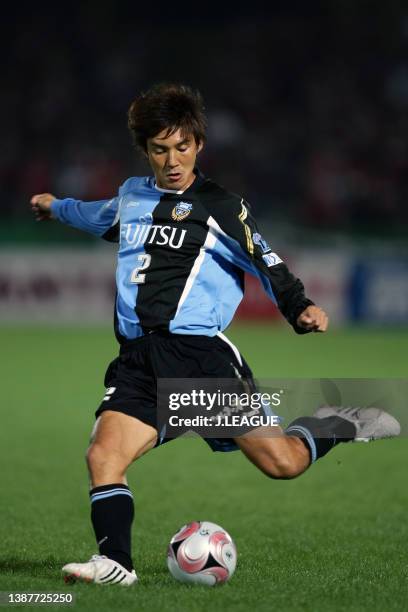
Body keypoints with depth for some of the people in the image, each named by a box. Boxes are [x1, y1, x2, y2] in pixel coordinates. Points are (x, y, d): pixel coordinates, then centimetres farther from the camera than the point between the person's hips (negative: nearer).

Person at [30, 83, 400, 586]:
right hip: (138, 358, 4)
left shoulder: (220, 207, 3)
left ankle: (336, 426, 21)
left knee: (282, 463, -9)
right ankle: (114, 562, -18)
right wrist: (57, 207, 58)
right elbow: (105, 218, 43)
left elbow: (266, 263, -1)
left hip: (200, 351, -4)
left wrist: (300, 309, -17)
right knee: (103, 455, -20)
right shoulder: (132, 194, 20)